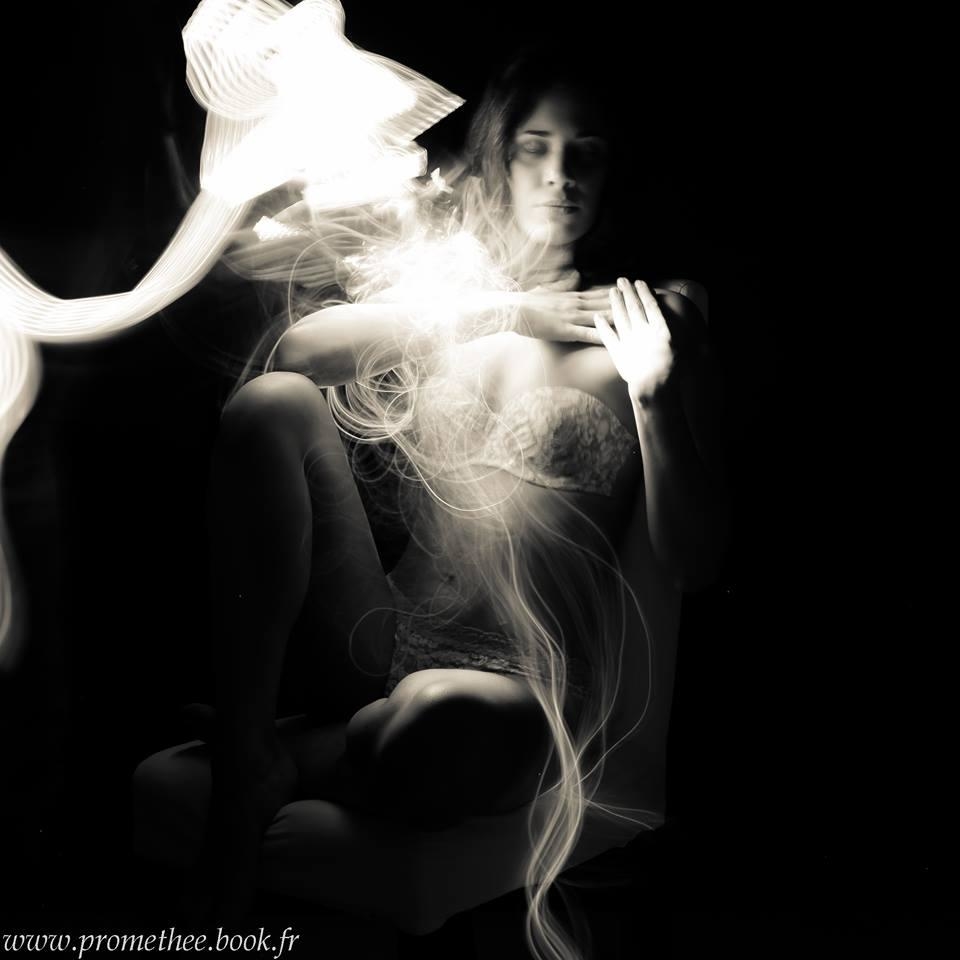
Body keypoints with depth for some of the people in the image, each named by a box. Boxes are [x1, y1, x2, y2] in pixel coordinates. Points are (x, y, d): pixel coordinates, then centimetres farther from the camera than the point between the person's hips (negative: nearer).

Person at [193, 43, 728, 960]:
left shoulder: (646, 320, 8)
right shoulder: (444, 284, 17)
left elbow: (694, 560, 2)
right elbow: (297, 348, -4)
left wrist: (655, 393, -12)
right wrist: (500, 314, -5)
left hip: (519, 685, -3)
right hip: (382, 638, 3)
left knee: (444, 718, -40)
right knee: (271, 404, -19)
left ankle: (285, 774, -7)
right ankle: (239, 756, -19)